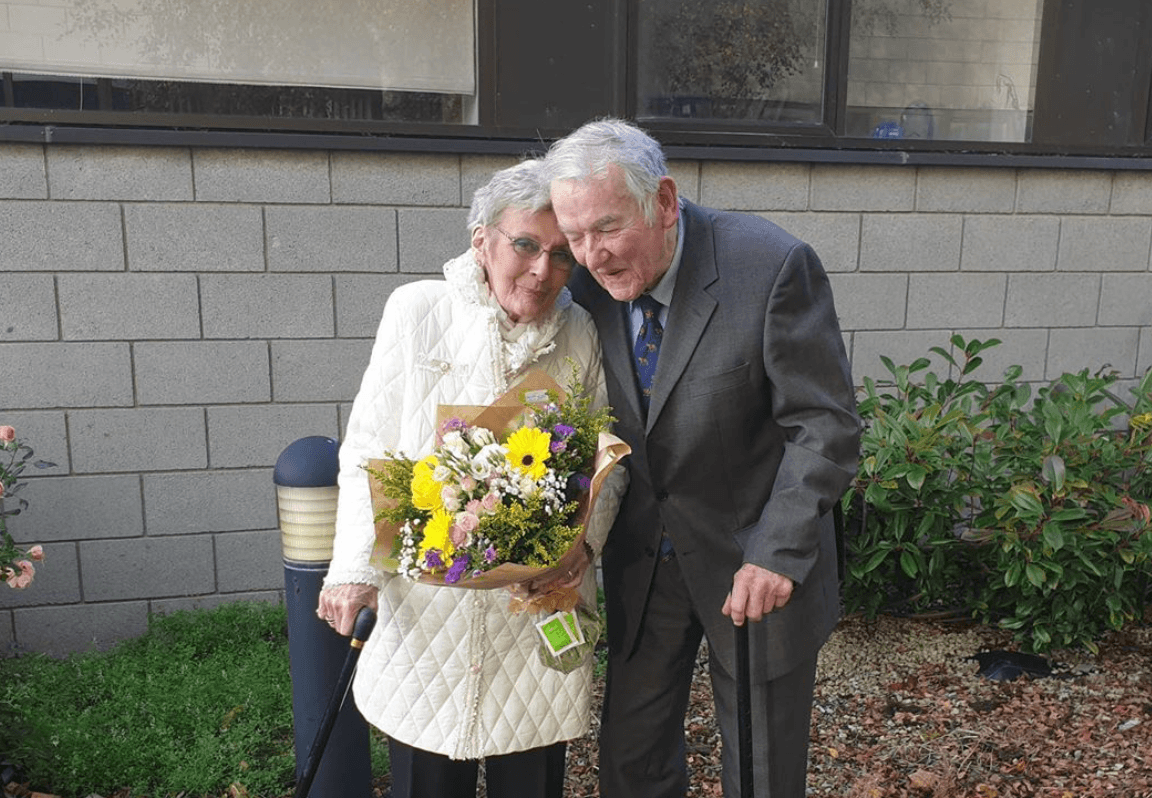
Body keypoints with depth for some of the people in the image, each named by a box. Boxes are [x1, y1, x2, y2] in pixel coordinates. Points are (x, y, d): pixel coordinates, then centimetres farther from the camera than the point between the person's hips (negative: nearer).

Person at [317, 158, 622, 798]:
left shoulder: (580, 336, -1)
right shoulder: (418, 309, -4)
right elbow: (367, 449, -1)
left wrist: (585, 540, -12)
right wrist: (353, 567, -9)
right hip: (425, 602, -1)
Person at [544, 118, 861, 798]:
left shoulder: (772, 266, -22)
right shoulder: (592, 284, -7)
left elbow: (826, 428, -18)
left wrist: (778, 554, -23)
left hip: (753, 563, -3)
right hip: (641, 559, 4)